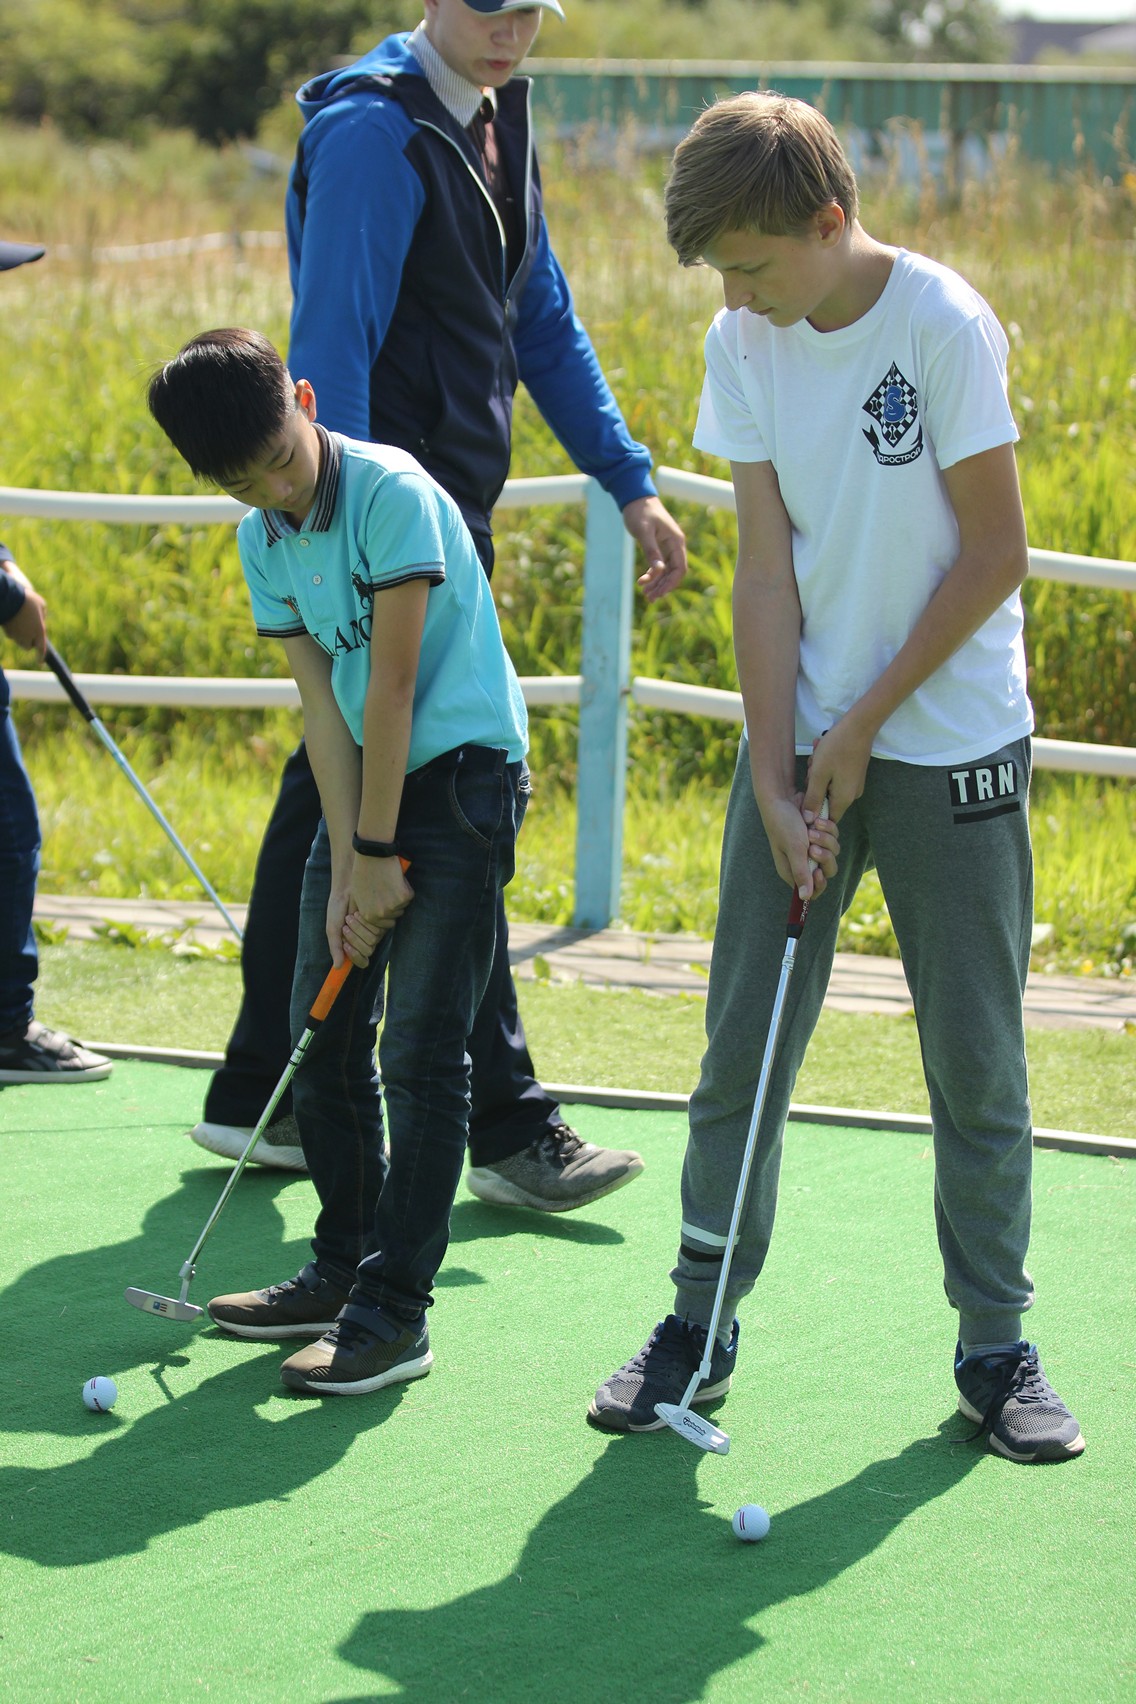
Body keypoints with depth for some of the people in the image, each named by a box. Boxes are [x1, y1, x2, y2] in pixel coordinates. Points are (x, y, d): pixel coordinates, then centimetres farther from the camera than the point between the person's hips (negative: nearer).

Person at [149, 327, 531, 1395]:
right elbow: (324, 701, 0)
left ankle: (394, 1312, -7)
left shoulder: (393, 493, -18)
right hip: (363, 784, 8)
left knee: (418, 1055, -9)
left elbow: (392, 683, -18)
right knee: (322, 1039, 10)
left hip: (459, 774, -8)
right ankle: (343, 1269, 24)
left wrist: (377, 854, -16)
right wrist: (346, 865, -8)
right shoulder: (263, 541, 4)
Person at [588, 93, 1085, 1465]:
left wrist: (866, 723, -10)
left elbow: (994, 554, -12)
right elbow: (766, 568, -2)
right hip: (801, 735, 4)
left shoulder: (944, 325, -15)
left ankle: (995, 1345, 14)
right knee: (741, 1043, 3)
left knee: (977, 1057, 2)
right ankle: (700, 1323, 15)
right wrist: (778, 776, -9)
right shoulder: (744, 346, -1)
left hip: (952, 745, -4)